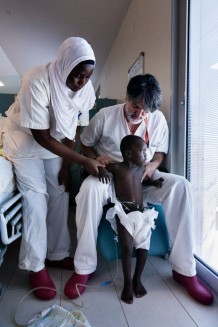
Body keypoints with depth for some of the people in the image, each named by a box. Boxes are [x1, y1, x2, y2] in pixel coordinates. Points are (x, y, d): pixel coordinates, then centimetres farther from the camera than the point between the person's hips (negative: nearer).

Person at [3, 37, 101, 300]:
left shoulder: (85, 88, -15)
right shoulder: (37, 82, -32)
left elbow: (72, 128, -5)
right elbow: (41, 137, -31)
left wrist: (66, 166, -5)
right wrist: (85, 161, -33)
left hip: (56, 143, 5)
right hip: (26, 142, -4)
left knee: (60, 196, 0)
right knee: (36, 199, -11)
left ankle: (58, 254, 16)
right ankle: (35, 266, 3)